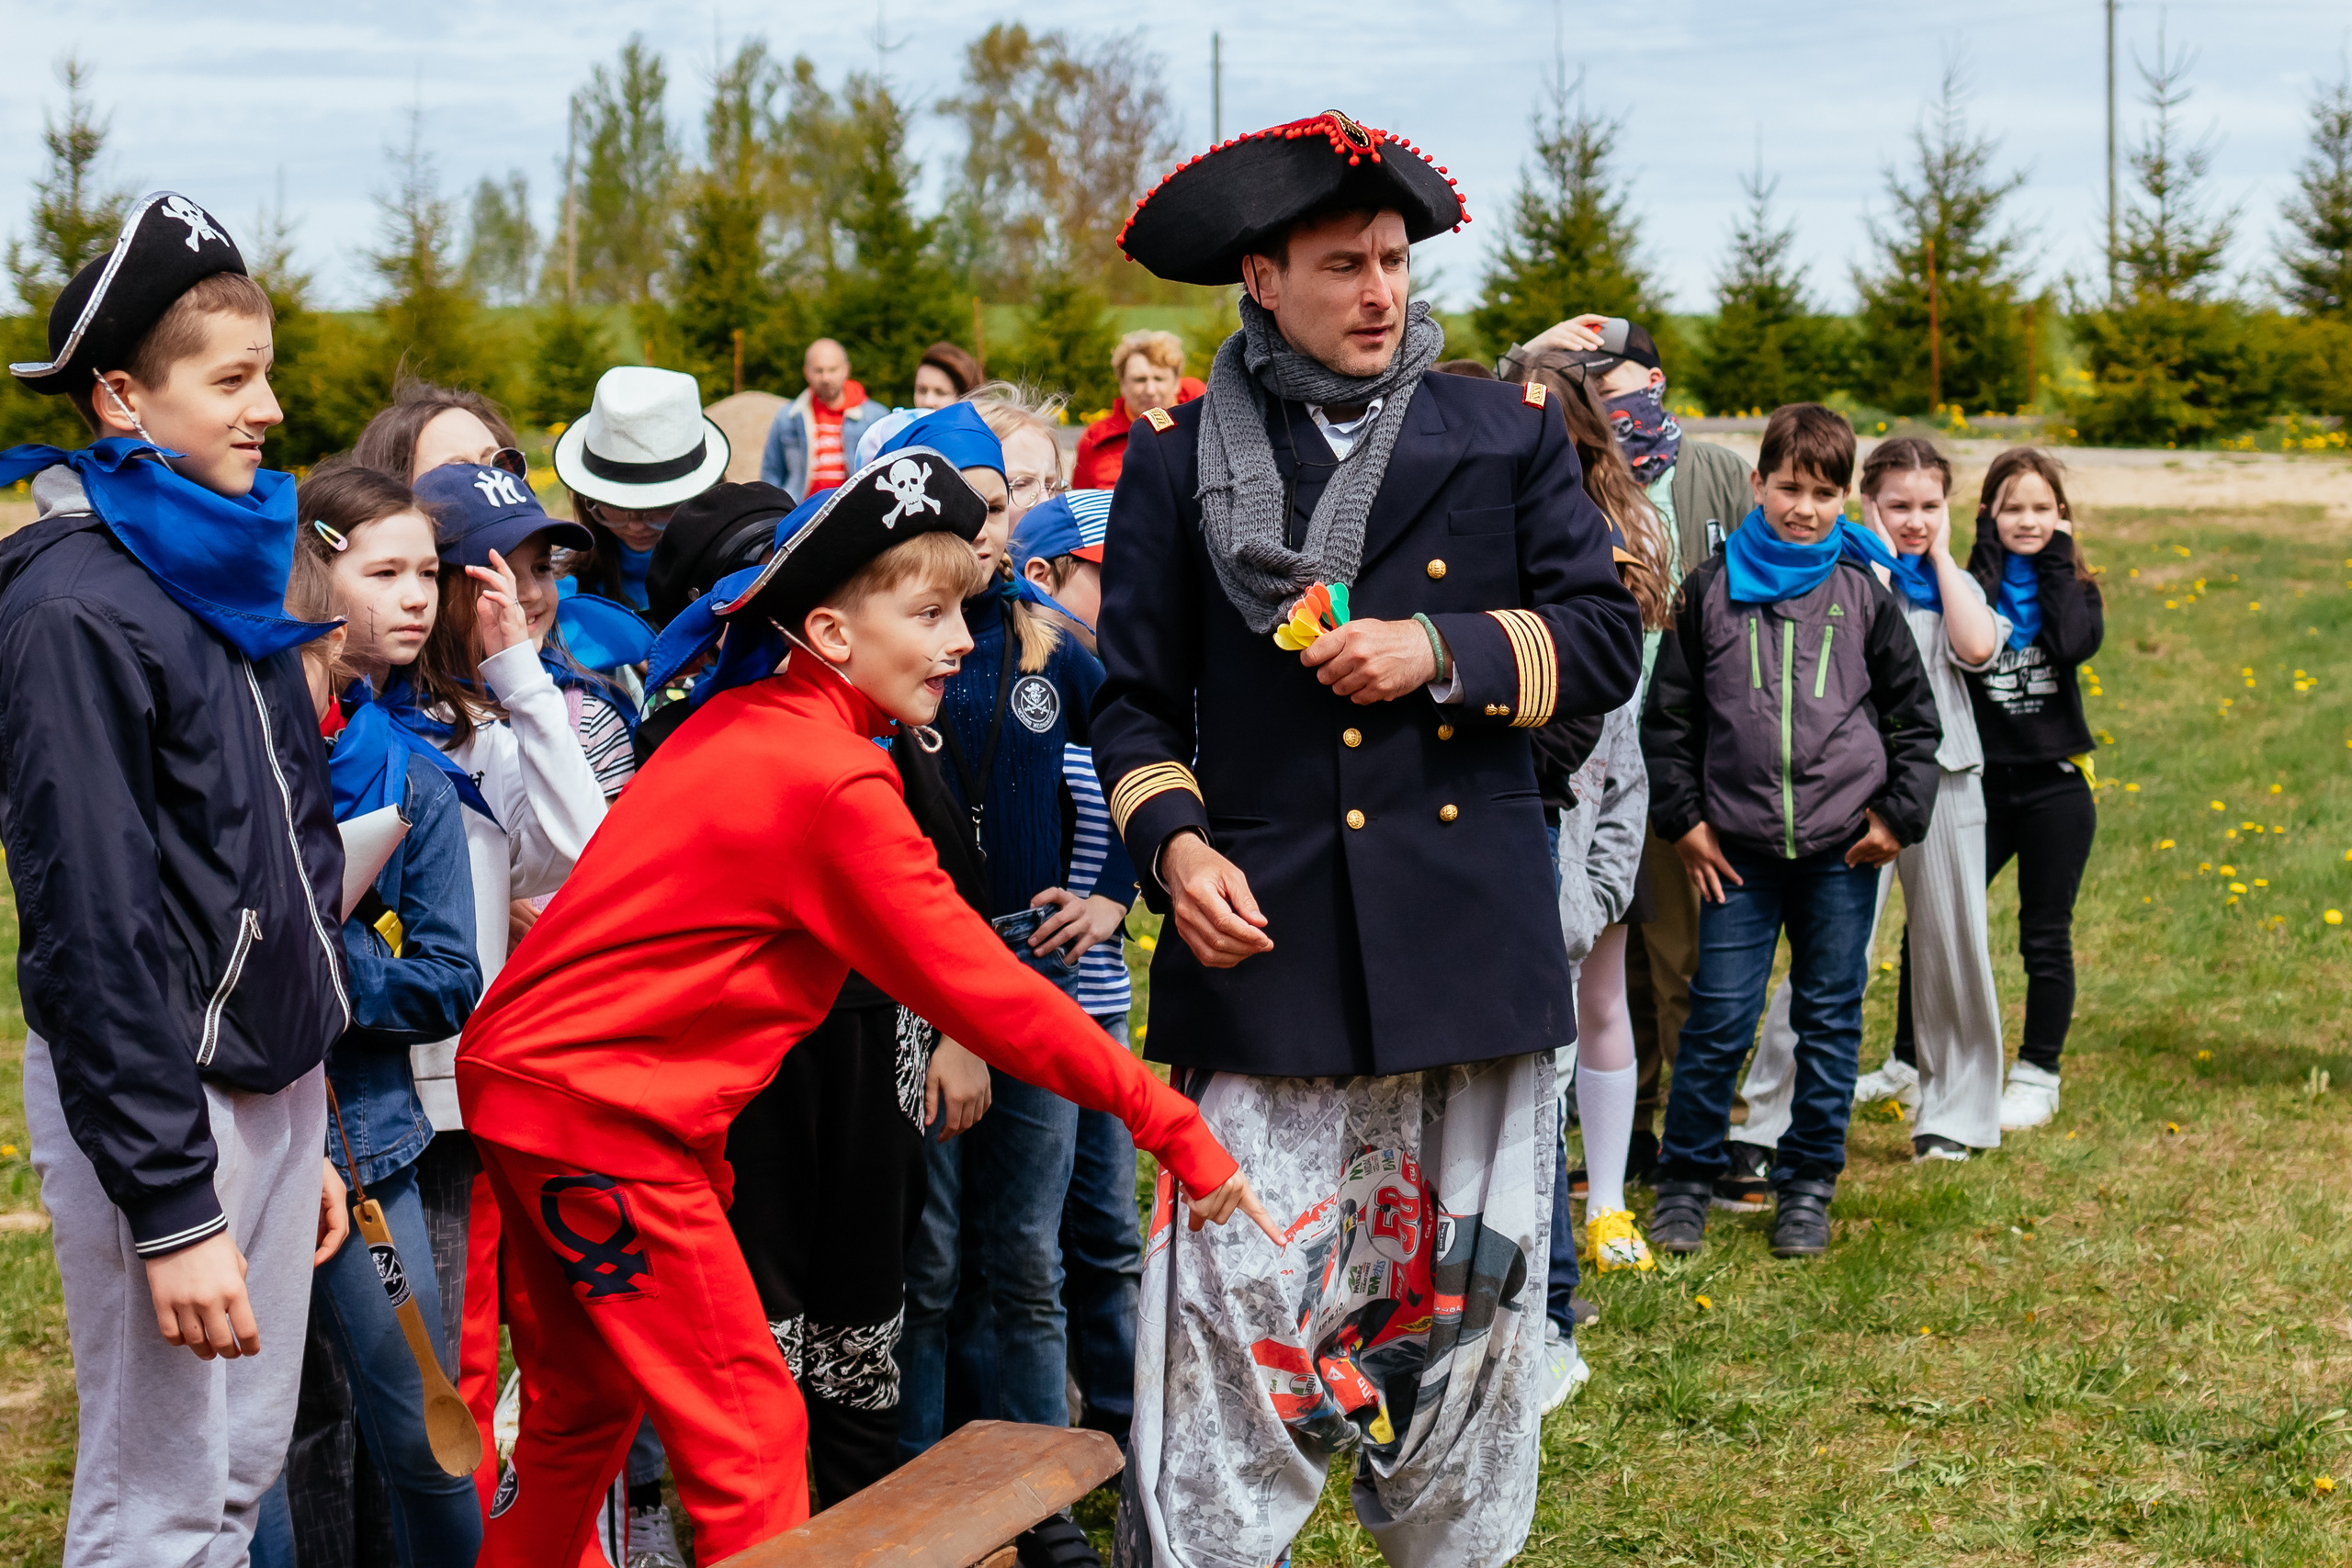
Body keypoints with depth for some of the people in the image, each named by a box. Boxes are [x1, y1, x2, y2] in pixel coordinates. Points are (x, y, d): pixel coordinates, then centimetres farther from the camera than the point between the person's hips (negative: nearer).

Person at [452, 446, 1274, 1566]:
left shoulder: (737, 723, 8)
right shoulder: (836, 786, -19)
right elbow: (982, 989, -17)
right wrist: (1169, 1124, -13)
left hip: (520, 1076, 10)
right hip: (604, 1110, -9)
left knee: (582, 1408, 23)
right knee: (747, 1432, -5)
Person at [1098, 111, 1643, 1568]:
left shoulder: (1510, 431, 8)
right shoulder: (1182, 456, 6)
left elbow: (1605, 639, 6)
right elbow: (1137, 698, 8)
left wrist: (1443, 652, -9)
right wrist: (1173, 843, -9)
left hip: (1472, 939, 2)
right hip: (1266, 946, -1)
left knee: (1466, 1300, 9)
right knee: (1234, 1306, -7)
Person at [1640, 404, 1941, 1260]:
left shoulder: (1864, 595, 4)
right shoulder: (1711, 590, 3)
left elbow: (1914, 714, 11)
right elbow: (1668, 715, 8)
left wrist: (1900, 816, 3)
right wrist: (1683, 819, 2)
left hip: (1843, 849, 1)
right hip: (1740, 848, -1)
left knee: (1830, 1019, 7)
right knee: (1718, 1020, -2)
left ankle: (1808, 1185, 20)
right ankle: (1685, 1181, 13)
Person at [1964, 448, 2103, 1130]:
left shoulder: (2075, 589, 4)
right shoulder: (1972, 579, 1)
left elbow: (2078, 644, -19)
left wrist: (2056, 563, -9)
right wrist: (1989, 555, -13)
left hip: (2055, 786, 0)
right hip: (1980, 783, 0)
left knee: (2045, 938, 7)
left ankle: (2037, 1077, 19)